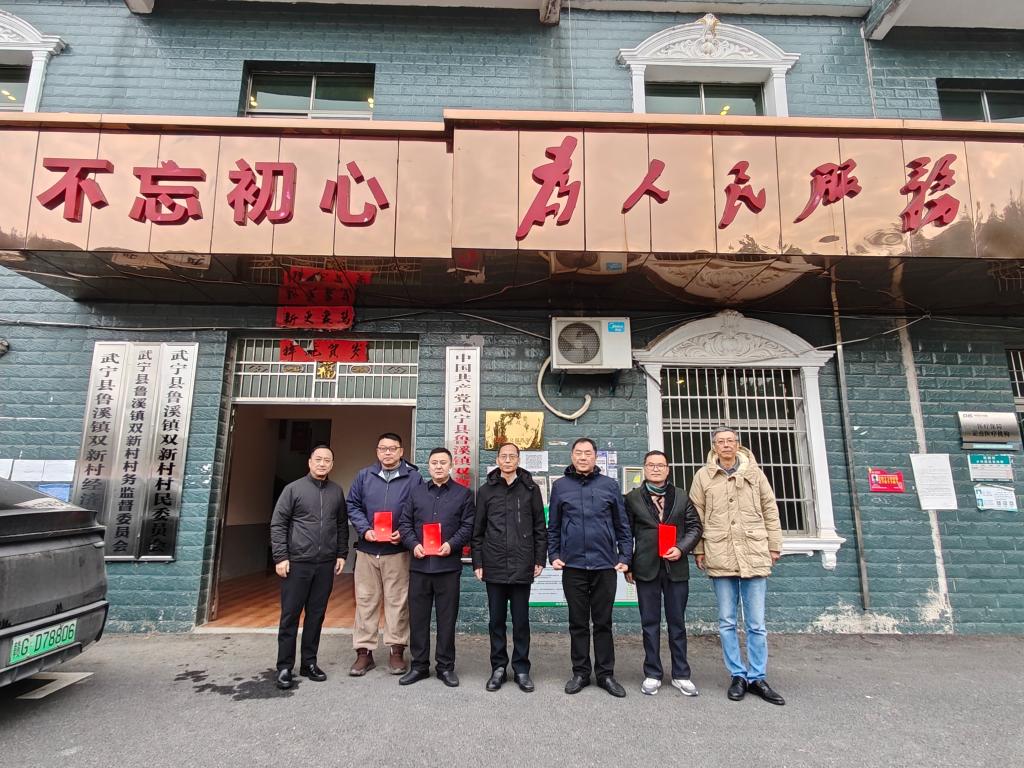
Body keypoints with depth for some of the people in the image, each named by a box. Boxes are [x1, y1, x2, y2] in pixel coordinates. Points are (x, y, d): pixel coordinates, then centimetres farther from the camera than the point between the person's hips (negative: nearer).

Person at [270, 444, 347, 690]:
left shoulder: (337, 491, 8)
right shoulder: (293, 489, -2)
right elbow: (278, 524, -3)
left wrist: (342, 554, 6)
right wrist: (280, 557, -9)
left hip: (326, 565, 3)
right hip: (297, 562, -3)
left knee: (316, 615, 10)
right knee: (290, 615, 4)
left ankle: (309, 663, 22)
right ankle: (284, 667, 16)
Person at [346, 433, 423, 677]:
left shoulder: (413, 477, -2)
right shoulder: (364, 475, 6)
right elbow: (352, 506, 7)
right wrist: (365, 530, -7)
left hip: (398, 551, -2)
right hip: (367, 550, 2)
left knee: (397, 601, 6)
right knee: (366, 601, 9)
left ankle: (397, 650, 20)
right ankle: (364, 652, 20)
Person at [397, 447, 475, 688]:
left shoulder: (463, 494, 5)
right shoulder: (416, 493, 11)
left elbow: (468, 526, 0)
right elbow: (404, 523, 8)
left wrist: (452, 544, -15)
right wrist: (414, 544, -8)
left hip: (448, 566, -2)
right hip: (419, 564, 2)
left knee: (447, 618, 6)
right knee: (417, 617, 9)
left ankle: (446, 666, 21)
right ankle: (419, 665, 24)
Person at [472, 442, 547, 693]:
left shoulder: (530, 488, 3)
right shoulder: (486, 490, 5)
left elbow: (540, 528, 5)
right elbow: (478, 530, 6)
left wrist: (540, 559, 1)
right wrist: (477, 563, 2)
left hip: (522, 566, -1)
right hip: (494, 566, 1)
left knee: (521, 620, 9)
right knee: (496, 620, 11)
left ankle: (521, 669, 23)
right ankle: (498, 668, 25)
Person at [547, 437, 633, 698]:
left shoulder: (610, 486, 4)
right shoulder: (560, 486, 4)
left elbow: (623, 526, 6)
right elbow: (553, 527, 8)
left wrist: (625, 557, 0)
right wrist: (553, 555, 1)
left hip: (605, 565, 0)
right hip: (573, 566, 0)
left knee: (603, 622, 10)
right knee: (578, 623, 10)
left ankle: (606, 674, 23)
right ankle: (580, 673, 24)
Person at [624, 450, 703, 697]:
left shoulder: (682, 498, 8)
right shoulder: (633, 498, 4)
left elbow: (695, 527, 7)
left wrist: (681, 548, -9)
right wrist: (628, 566, 1)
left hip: (676, 568, 1)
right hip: (646, 568, -1)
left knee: (677, 623, 9)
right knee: (650, 623, 7)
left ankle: (681, 674, 21)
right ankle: (652, 674, 18)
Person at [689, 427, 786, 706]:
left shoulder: (754, 472, 7)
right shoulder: (703, 476, 4)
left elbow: (770, 510, 9)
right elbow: (697, 516, 5)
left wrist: (774, 546, 8)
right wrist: (699, 549, 3)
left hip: (754, 555, 1)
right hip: (720, 557, 0)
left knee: (756, 623, 7)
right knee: (727, 622, 8)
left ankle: (757, 677, 21)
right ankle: (738, 675, 21)